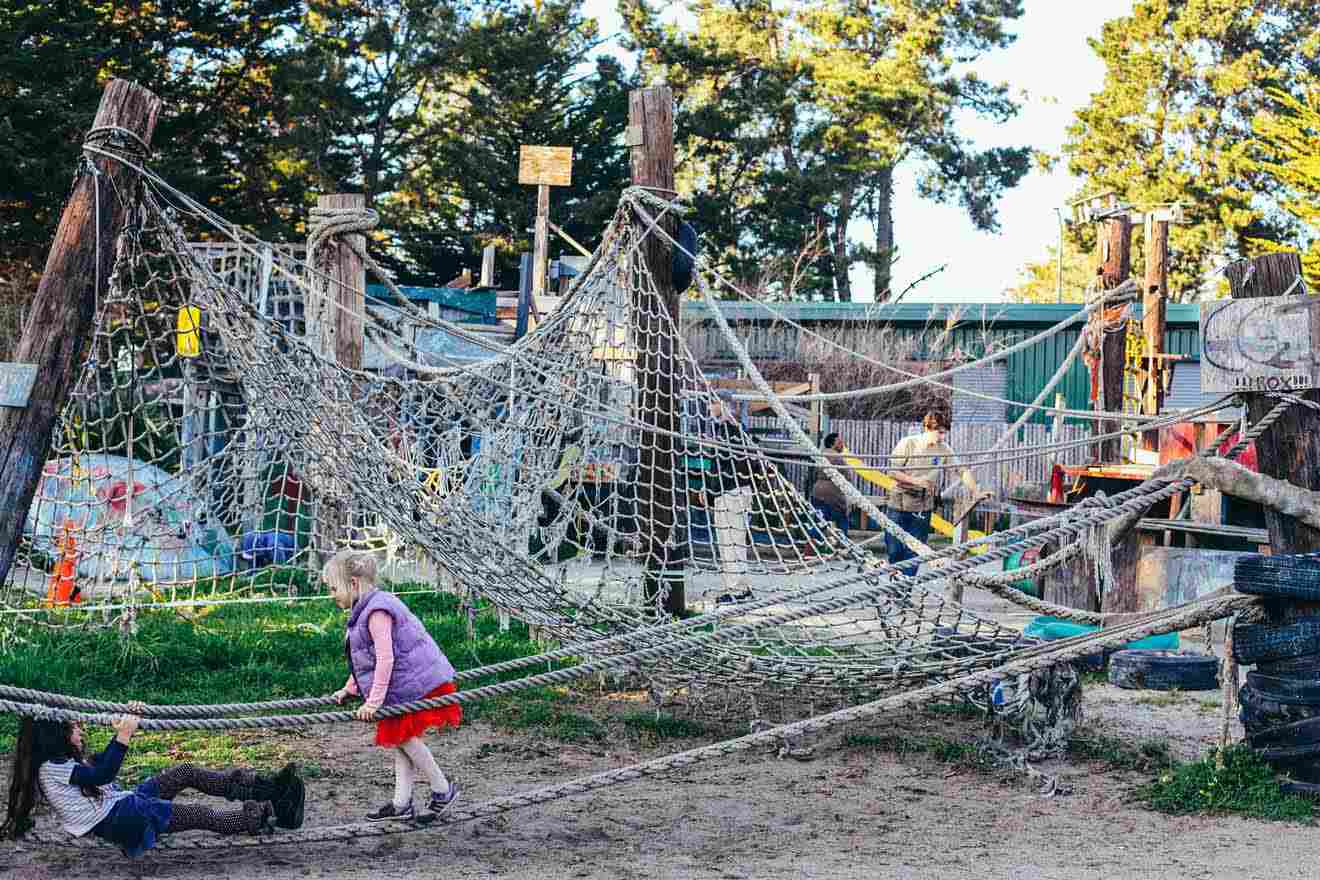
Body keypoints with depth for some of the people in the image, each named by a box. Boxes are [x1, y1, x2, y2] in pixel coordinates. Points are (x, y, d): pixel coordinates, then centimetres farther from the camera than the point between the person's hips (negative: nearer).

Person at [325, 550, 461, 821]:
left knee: (404, 736, -7)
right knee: (400, 739, 11)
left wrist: (374, 701, -25)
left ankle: (443, 789, 6)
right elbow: (365, 658, 24)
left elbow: (385, 659, -26)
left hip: (418, 684, -11)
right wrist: (349, 689, 26)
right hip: (405, 687, 11)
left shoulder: (377, 611, -21)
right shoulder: (364, 610, 13)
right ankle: (401, 804, 14)